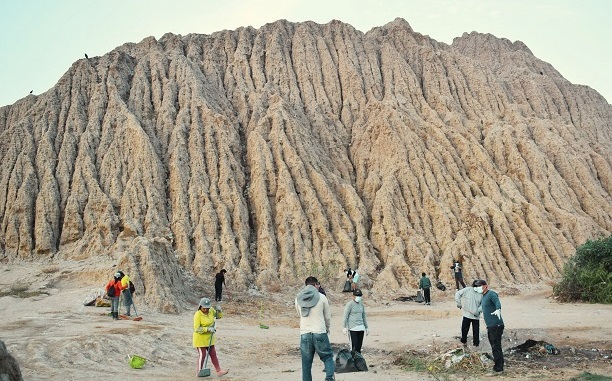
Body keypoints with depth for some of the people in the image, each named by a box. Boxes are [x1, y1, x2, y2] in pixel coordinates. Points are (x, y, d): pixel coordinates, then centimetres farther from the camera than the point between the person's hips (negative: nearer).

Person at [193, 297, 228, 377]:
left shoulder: (211, 310, -4)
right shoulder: (198, 315, -21)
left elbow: (218, 316, 11)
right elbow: (197, 329, -24)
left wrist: (219, 311, -10)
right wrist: (208, 329, -28)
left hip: (209, 337, 7)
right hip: (200, 338, -6)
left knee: (213, 354, 8)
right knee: (202, 355, 0)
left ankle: (219, 371, 11)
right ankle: (199, 372, 15)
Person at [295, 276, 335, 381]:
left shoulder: (298, 298, 6)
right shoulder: (321, 297, -2)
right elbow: (328, 316, 8)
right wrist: (327, 328, 26)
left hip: (304, 334, 2)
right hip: (320, 333, -2)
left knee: (306, 363, 9)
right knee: (328, 357, 11)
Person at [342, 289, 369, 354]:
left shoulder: (361, 304, 14)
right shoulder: (350, 304, -4)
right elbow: (345, 316, -5)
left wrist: (366, 327, 22)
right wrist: (344, 327, -10)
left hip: (361, 327, 6)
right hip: (353, 328, -6)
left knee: (359, 345, 6)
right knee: (354, 346, -9)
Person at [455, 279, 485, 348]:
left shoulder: (481, 295, -4)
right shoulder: (468, 290, -7)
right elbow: (457, 294, 0)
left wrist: (478, 311, -19)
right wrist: (459, 303, -2)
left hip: (476, 316, 0)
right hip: (467, 314, 0)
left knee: (476, 331, 5)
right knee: (464, 329, 9)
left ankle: (476, 343, 20)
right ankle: (464, 341, 29)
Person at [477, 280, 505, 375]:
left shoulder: (491, 294, -13)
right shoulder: (483, 297, 16)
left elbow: (497, 302, -34)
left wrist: (498, 310, -50)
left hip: (496, 325, -10)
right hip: (490, 326, 10)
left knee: (496, 347, -8)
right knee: (494, 347, 15)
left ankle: (498, 369, -4)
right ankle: (499, 366, 24)